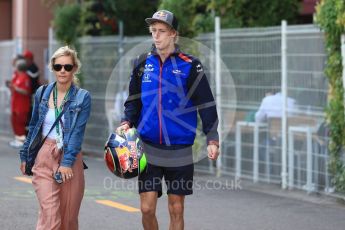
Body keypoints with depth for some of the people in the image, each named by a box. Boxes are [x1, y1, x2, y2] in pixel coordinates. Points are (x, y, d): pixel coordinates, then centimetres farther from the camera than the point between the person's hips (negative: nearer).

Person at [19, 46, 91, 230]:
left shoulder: (82, 97, -1)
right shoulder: (42, 93, 7)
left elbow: (78, 131, -9)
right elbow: (33, 126, 16)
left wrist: (67, 162, -18)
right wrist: (25, 156, 17)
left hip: (70, 158, -1)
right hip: (44, 159, 1)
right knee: (50, 215, -12)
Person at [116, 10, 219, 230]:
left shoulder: (190, 65, -3)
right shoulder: (142, 63, 5)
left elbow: (206, 104, -2)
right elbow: (134, 101, 13)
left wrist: (212, 139, -10)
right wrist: (127, 123, -5)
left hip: (179, 151, -2)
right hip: (149, 149, 2)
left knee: (177, 210, 6)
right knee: (147, 208, -2)